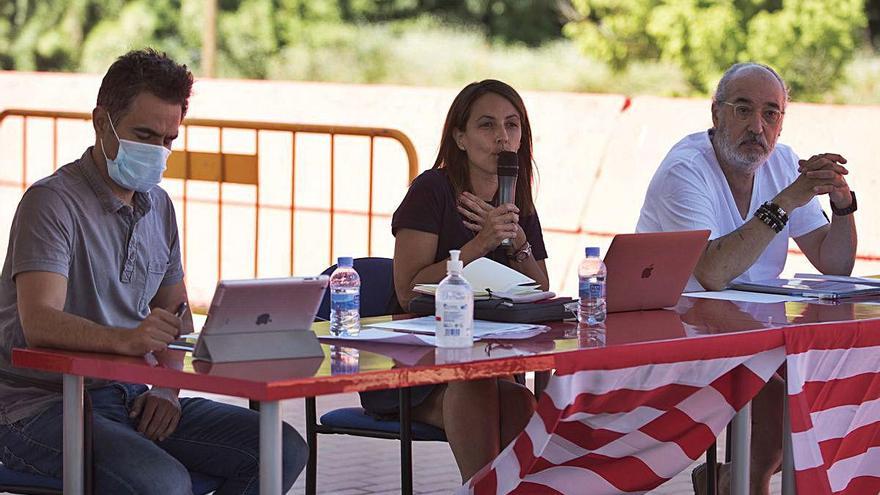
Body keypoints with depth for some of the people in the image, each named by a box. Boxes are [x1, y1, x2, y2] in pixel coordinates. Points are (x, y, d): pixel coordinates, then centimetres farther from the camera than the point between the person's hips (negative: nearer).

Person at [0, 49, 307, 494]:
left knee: (283, 449, -9)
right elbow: (39, 322, -25)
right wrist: (124, 339, -43)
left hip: (130, 396, 8)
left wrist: (167, 387, 2)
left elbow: (174, 311, 23)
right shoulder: (52, 201, -12)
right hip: (44, 404, -8)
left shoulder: (158, 206, 14)